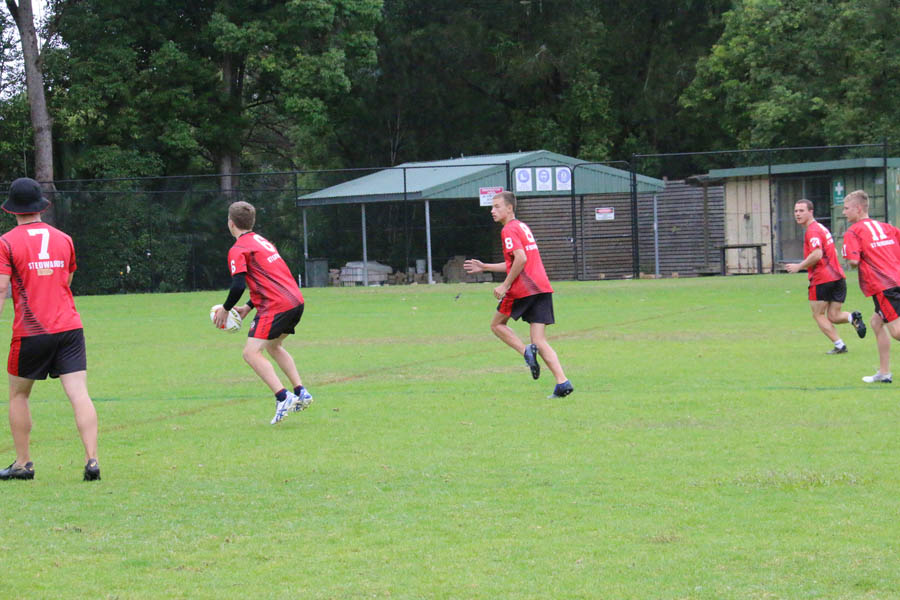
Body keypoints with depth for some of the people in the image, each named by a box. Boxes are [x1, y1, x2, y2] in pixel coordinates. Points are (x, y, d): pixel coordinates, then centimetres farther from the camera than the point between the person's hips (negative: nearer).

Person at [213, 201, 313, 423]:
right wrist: (249, 307, 25)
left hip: (276, 306, -9)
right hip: (296, 301, 9)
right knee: (273, 346, 27)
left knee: (251, 353, -9)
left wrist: (225, 309, -1)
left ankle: (283, 397, -22)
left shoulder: (238, 250, -5)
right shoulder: (262, 241, 22)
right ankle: (301, 393, 20)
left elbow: (238, 286, -16)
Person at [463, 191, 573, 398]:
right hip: (542, 287, 8)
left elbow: (521, 259, -20)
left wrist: (505, 285, -14)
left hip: (523, 288, -8)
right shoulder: (523, 227, 23)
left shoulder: (509, 230, -6)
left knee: (497, 325, 14)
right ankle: (562, 382, -12)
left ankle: (526, 351, -9)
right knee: (540, 341, 4)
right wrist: (484, 267, 35)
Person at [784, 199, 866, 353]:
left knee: (818, 315, 6)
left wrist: (799, 266, -14)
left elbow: (817, 255, -25)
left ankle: (839, 345, -1)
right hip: (838, 277, 9)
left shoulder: (812, 231, -12)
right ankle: (853, 317, -17)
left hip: (822, 279, -9)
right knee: (833, 317, 10)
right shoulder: (821, 228, 20)